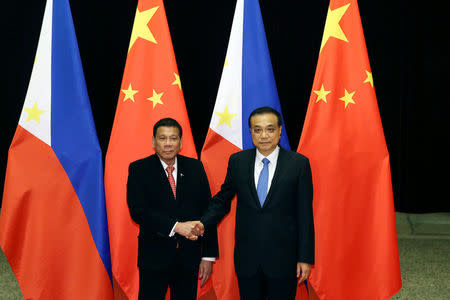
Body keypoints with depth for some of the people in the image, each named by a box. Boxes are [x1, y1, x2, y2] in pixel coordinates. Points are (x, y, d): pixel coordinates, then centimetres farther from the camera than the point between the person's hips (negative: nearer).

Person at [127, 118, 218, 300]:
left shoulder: (195, 167, 5)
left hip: (189, 257, 2)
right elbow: (138, 211, -13)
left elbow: (207, 210, 4)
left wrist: (208, 256, 0)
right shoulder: (139, 169, -2)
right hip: (154, 257, -2)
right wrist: (176, 226, -24)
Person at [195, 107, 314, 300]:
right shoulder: (238, 161, 2)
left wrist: (305, 258, -5)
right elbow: (222, 199, 11)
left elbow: (305, 213, -4)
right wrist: (203, 223, -6)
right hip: (247, 258, 2)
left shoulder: (298, 163, -5)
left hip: (283, 259, -2)